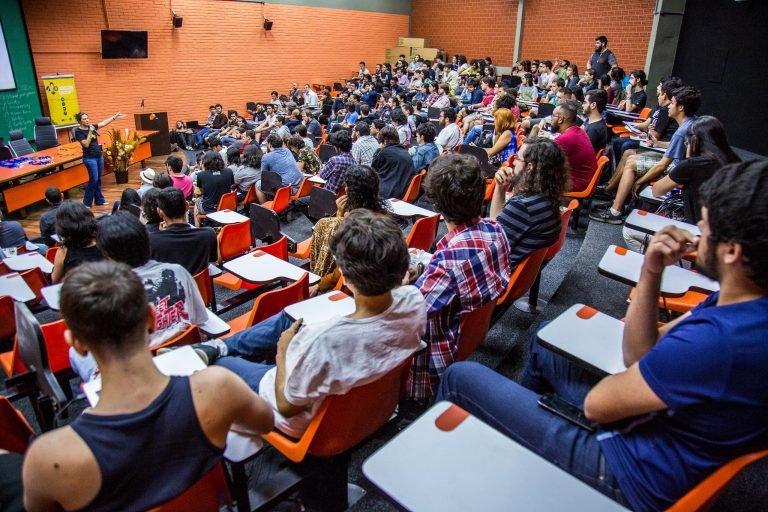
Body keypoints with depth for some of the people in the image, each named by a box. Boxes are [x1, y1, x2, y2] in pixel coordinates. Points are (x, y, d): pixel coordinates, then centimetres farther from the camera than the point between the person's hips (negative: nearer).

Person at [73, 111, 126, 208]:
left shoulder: (91, 126, 6)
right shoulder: (78, 131, -11)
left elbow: (104, 123, 11)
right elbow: (86, 144, -20)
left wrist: (115, 116, 9)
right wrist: (90, 132, -23)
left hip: (99, 156, 7)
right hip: (89, 158, -7)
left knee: (98, 179, 12)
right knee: (93, 180, -6)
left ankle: (99, 200, 22)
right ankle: (86, 202, 4)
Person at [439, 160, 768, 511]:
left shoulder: (720, 340, -35)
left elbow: (597, 404, -21)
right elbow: (639, 354, 1)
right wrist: (651, 271, -11)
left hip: (631, 476, -9)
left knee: (461, 378, -3)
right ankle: (522, 416, 48)